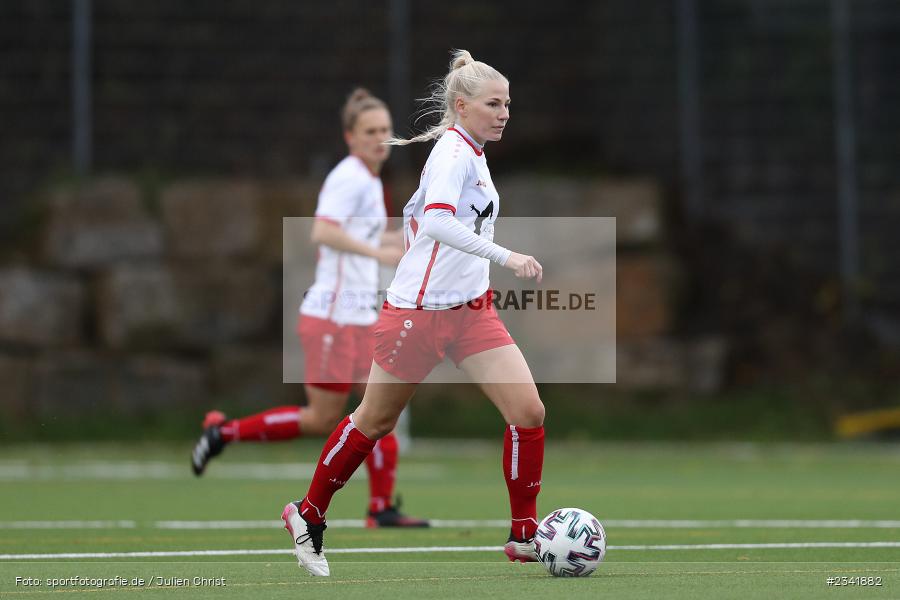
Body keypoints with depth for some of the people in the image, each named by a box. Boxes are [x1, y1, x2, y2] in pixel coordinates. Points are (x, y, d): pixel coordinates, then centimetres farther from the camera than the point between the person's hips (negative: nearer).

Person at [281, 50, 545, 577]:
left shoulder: (473, 153, 10)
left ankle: (525, 536, 2)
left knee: (529, 412, -7)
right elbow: (438, 221, -34)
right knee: (375, 421, 8)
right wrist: (506, 257, -39)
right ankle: (309, 515, 28)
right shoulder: (452, 151, -17)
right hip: (418, 311, -8)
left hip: (472, 310, 8)